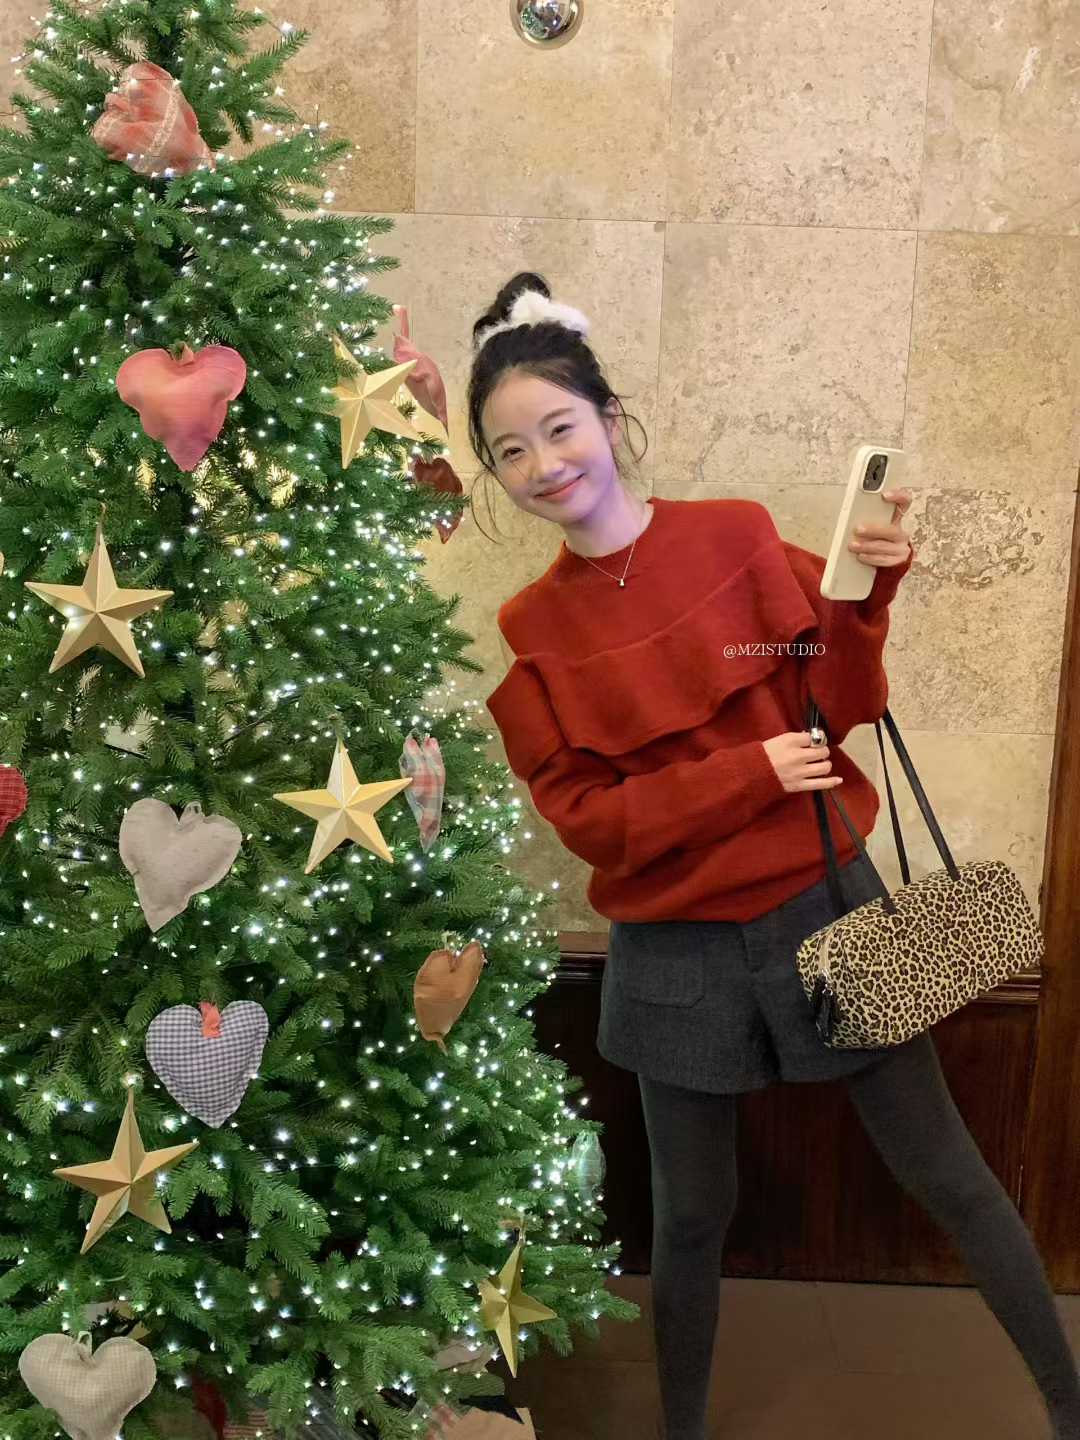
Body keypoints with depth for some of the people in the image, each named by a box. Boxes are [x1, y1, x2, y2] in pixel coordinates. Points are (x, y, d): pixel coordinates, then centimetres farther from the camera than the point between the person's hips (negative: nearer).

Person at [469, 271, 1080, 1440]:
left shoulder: (739, 536, -6)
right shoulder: (526, 632, -4)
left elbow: (844, 703, -5)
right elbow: (584, 816, -7)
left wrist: (869, 593, -22)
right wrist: (752, 772, -17)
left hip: (822, 906, 0)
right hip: (675, 954, 1)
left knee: (948, 1178, 12)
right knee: (691, 1216, 16)